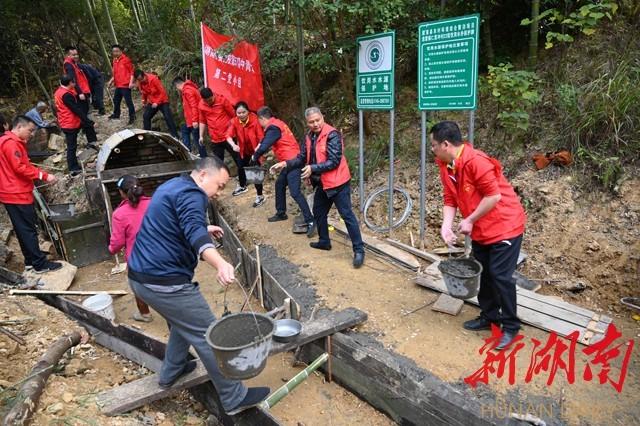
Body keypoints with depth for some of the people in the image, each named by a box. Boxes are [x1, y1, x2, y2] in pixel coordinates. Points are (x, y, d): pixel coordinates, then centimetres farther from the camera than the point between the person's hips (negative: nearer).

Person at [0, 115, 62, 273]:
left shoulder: (14, 142, 18)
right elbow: (20, 168, -21)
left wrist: (41, 174, 7)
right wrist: (44, 175, -18)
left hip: (16, 193, 10)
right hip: (17, 194, -10)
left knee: (23, 230, 15)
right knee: (28, 230, -6)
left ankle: (30, 261, 24)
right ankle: (40, 264, 0)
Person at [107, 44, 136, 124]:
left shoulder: (126, 59, -9)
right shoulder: (115, 61, 14)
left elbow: (132, 71, -10)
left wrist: (131, 82, -18)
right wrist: (111, 81, 16)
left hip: (125, 85, -9)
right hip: (118, 85, 9)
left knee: (128, 101, -8)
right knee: (116, 100, 19)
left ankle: (132, 117, -1)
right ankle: (116, 114, 35)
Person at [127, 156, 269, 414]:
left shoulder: (172, 186, 15)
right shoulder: (191, 194, -16)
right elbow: (195, 234, -37)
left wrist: (203, 229, 28)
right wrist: (220, 264, -52)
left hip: (140, 276, 10)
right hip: (165, 282, -10)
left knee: (183, 323, 29)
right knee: (208, 336, -1)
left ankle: (170, 372, 44)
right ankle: (235, 398, 9)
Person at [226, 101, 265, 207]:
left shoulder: (255, 121, -29)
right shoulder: (234, 121, -16)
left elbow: (261, 138, -30)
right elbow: (228, 135, -25)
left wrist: (257, 150, -46)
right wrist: (233, 145, -46)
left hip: (255, 150, -6)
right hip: (243, 150, 6)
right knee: (241, 168, 23)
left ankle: (260, 196, 4)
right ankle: (242, 187, 52)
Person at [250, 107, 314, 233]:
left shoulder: (273, 128, -15)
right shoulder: (276, 123, 15)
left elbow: (264, 147, -22)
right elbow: (266, 139, 34)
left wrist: (254, 157, -5)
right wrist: (260, 145, 24)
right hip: (291, 160, 10)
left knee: (295, 192, -15)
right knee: (279, 184, 21)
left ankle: (310, 221, -15)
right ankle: (281, 213, 34)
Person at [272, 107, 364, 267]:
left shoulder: (332, 135, -17)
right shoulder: (309, 137, 6)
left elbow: (334, 161, -23)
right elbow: (302, 159, 9)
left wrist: (313, 168, -28)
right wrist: (286, 164, -7)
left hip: (338, 183, -8)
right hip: (322, 183, 9)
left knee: (347, 215, -6)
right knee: (318, 212, 20)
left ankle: (359, 250, 0)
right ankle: (324, 241, 39)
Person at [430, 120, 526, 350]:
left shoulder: (476, 161, -27)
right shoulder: (445, 166, -1)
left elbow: (494, 196, -26)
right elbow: (450, 200, -1)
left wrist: (469, 220, -20)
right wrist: (446, 226, -16)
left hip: (504, 226, -9)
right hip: (480, 230, 9)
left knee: (500, 276, -6)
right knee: (483, 274, 16)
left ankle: (510, 326, 11)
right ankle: (489, 317, 32)